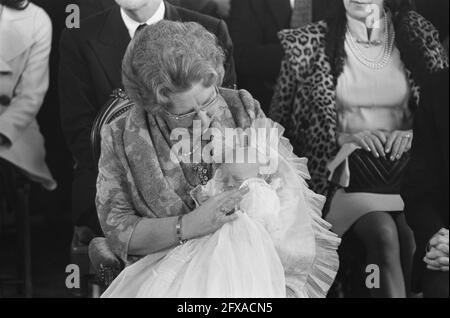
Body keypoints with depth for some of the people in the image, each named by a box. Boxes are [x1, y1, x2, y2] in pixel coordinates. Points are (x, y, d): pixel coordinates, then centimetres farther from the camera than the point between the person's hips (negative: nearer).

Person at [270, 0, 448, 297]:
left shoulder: (419, 34, 9)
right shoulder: (310, 44, 3)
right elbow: (281, 120, 5)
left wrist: (413, 132, -3)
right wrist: (344, 137, -8)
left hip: (406, 162, 2)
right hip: (347, 167, -2)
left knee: (414, 234, -30)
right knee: (384, 233, -32)